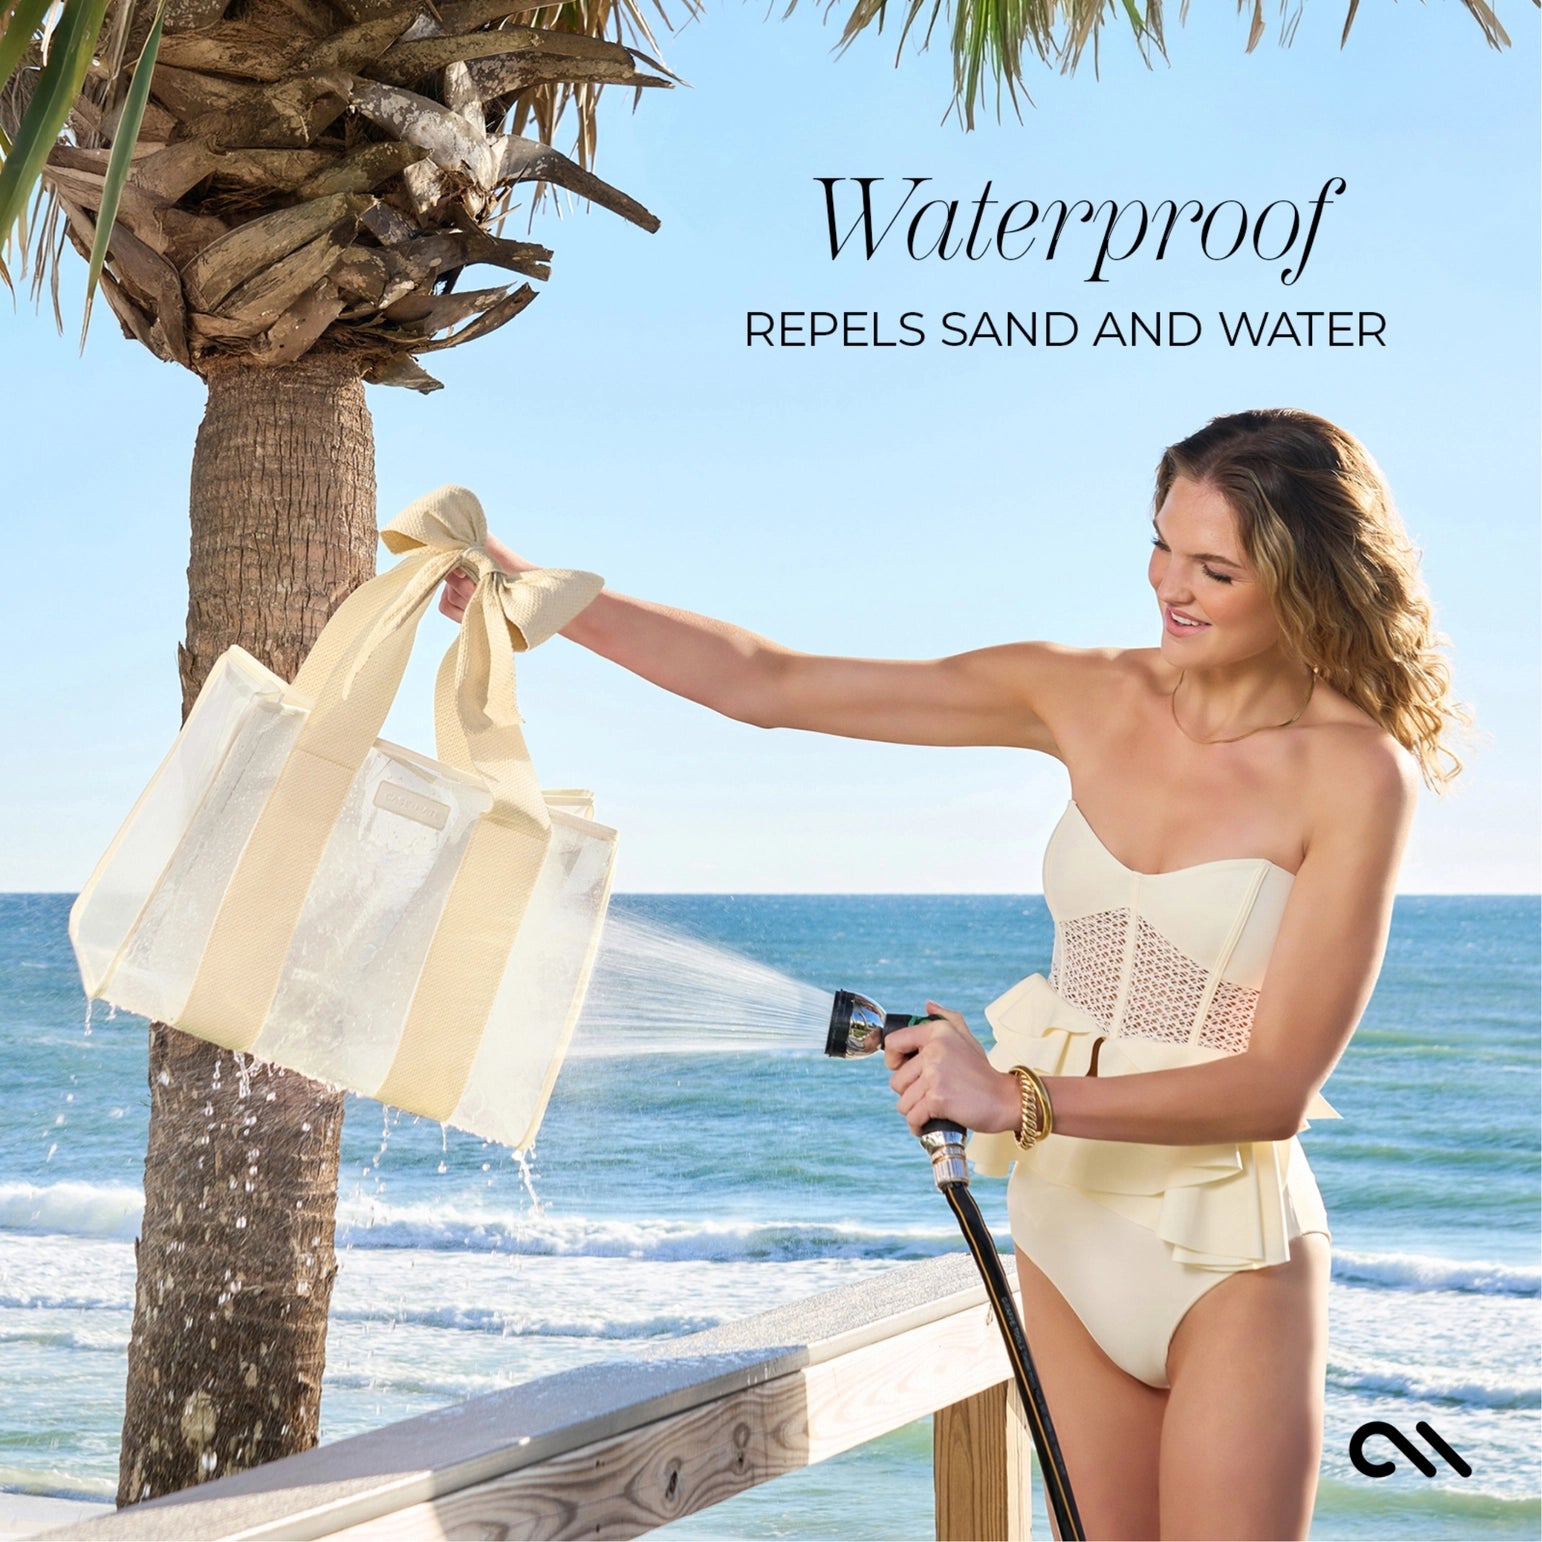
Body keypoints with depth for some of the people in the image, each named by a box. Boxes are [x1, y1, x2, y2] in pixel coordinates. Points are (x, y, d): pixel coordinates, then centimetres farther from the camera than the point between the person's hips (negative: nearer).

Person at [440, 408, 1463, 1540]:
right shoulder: (1090, 702, -1)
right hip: (1069, 1226, 5)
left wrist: (1015, 1098, -23)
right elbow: (764, 685, 0)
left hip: (1229, 1258, -4)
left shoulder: (1354, 772, -13)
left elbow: (1276, 1086, -17)